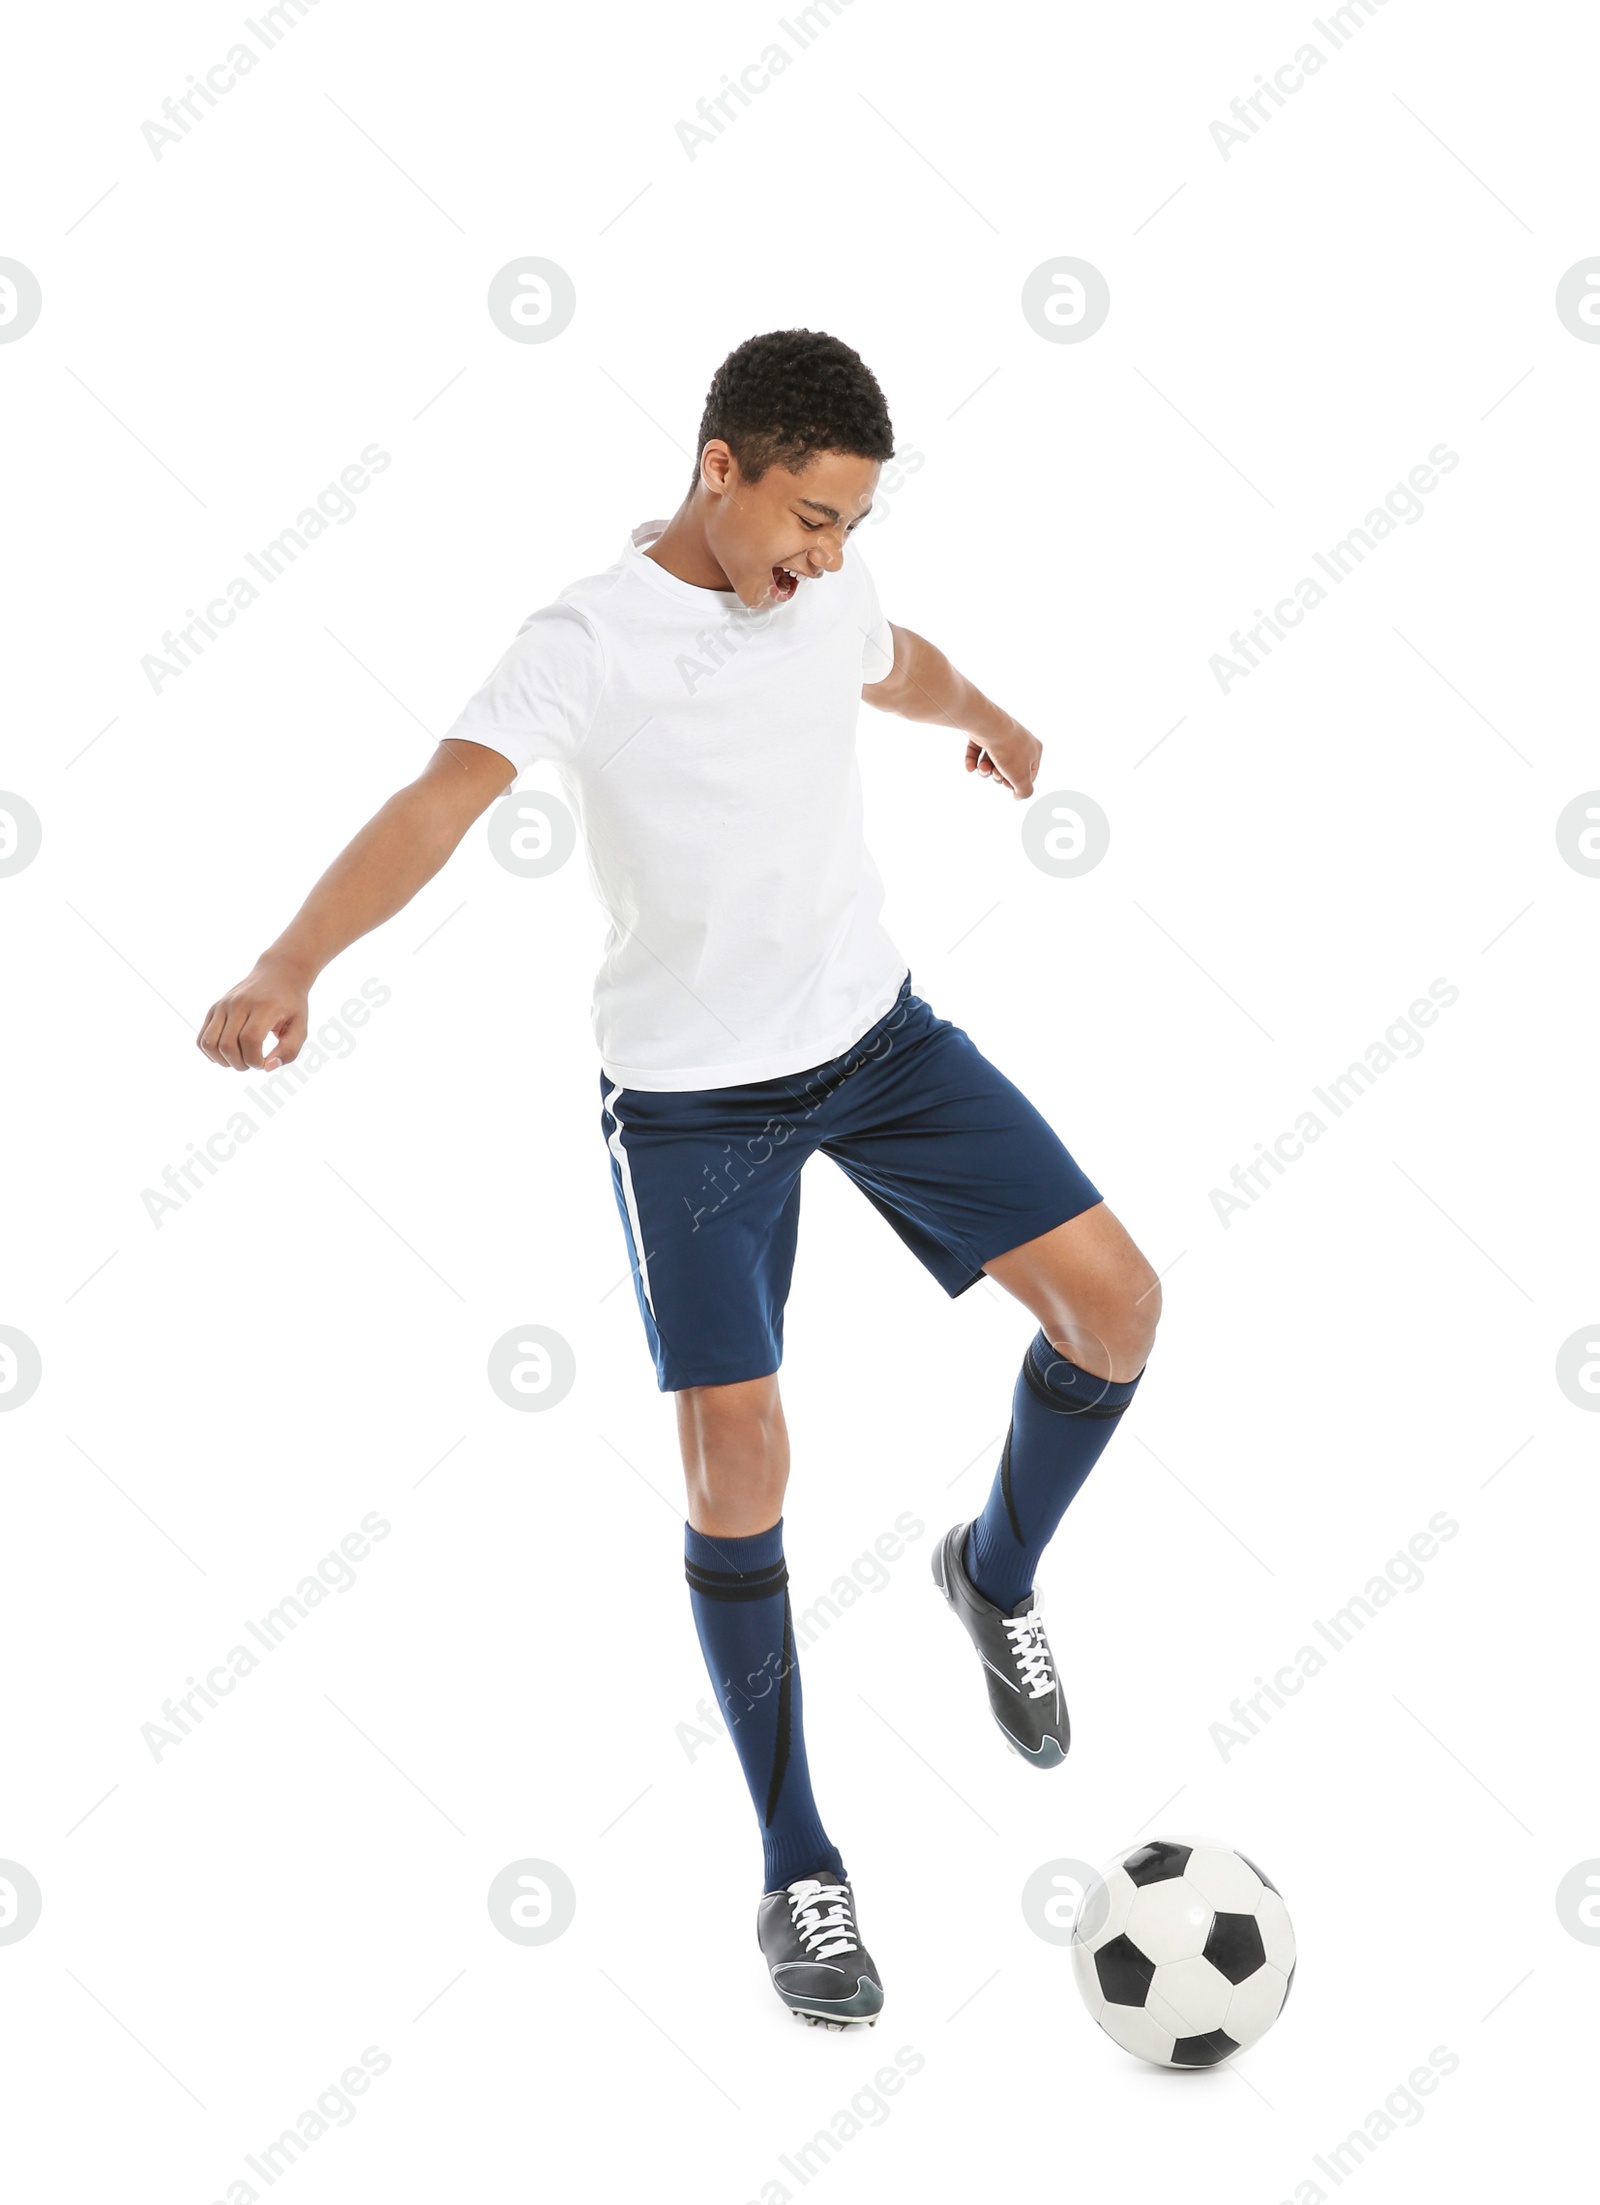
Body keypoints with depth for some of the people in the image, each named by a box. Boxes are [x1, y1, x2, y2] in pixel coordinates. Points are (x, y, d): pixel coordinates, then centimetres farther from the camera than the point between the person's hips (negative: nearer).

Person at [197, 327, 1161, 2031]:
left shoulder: (827, 589, 0)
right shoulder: (589, 642, -18)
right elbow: (440, 802, -34)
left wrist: (985, 721, 48)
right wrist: (289, 960, -52)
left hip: (876, 1029, 5)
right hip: (690, 1092, -5)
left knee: (1114, 1304, -5)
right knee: (736, 1467, -8)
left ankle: (996, 1575, 25)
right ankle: (797, 1876, 9)